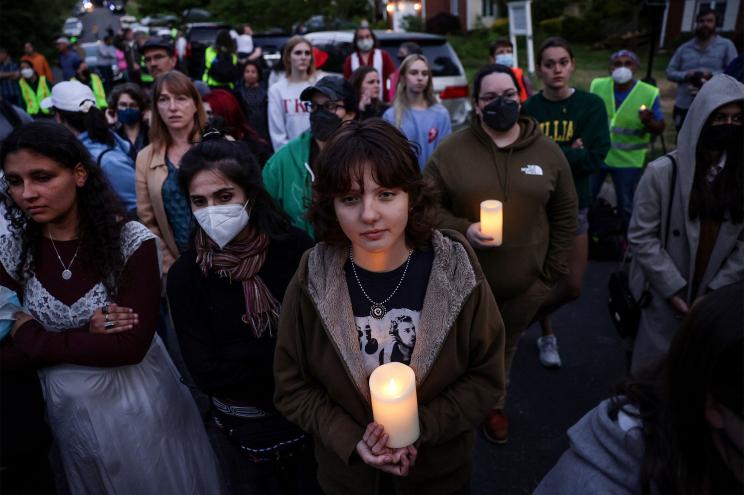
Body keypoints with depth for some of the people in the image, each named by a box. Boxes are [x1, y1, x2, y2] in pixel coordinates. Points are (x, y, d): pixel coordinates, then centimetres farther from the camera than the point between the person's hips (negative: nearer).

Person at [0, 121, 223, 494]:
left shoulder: (132, 242, -19)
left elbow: (130, 345, -22)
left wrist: (33, 336, -15)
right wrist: (87, 334, -21)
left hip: (139, 407, -3)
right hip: (69, 414, 4)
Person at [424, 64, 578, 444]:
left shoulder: (548, 152, 0)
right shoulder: (451, 151, -8)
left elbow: (564, 215, 7)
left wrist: (554, 269, 3)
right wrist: (462, 230, -21)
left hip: (526, 280, 2)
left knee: (506, 347, 21)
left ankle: (494, 405, 47)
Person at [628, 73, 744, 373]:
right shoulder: (663, 171, -9)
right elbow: (641, 236, -8)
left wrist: (716, 291, -6)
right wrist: (673, 288, -10)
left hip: (719, 302, 3)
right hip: (664, 299, -2)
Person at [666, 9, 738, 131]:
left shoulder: (726, 45, 3)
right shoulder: (684, 48, 10)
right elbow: (670, 72, 7)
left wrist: (712, 75, -18)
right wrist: (685, 75, -12)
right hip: (683, 106, 3)